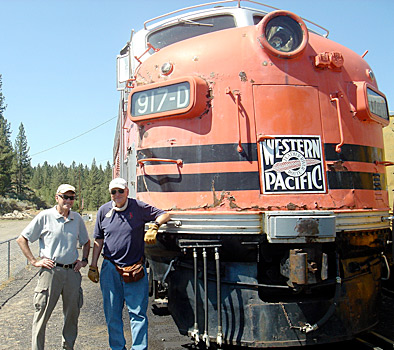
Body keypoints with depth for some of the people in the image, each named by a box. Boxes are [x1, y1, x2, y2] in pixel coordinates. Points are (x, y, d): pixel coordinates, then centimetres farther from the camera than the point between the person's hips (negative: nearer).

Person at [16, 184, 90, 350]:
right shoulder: (45, 217, -4)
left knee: (72, 314, 12)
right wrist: (34, 261, -5)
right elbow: (22, 239, 1)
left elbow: (86, 242, 23)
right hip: (50, 271, -4)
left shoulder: (77, 218, 8)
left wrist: (84, 260, 11)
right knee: (42, 313, 0)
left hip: (72, 272, 4)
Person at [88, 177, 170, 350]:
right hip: (110, 269, 3)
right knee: (112, 313, 12)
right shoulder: (104, 211, 6)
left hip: (135, 268, -3)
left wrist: (154, 226, -19)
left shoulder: (139, 207, -2)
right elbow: (98, 240, 12)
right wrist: (93, 266, 10)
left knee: (138, 313, 2)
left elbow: (164, 215, 1)